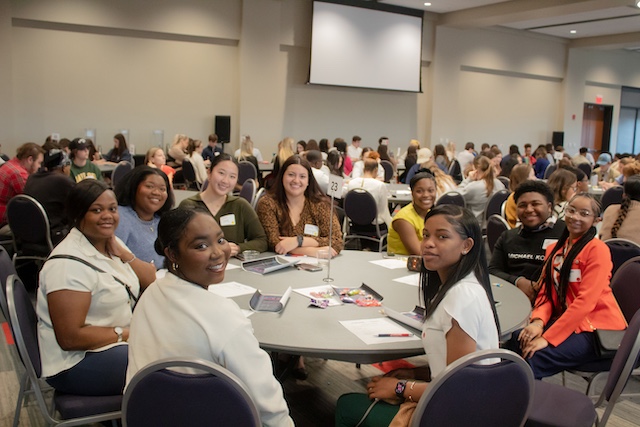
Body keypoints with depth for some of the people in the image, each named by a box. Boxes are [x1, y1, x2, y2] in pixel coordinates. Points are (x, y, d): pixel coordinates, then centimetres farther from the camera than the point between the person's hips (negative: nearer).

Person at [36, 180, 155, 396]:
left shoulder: (112, 244, 6)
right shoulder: (69, 264, -20)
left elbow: (152, 281, 4)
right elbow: (70, 337, -23)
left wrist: (121, 252, -8)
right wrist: (126, 334, -18)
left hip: (116, 345, 9)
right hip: (77, 362, -9)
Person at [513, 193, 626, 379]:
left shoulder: (597, 250, -11)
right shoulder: (554, 249, 13)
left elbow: (586, 301, -19)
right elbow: (546, 291, 8)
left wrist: (548, 338, -22)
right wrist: (538, 321, -14)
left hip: (597, 328, -7)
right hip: (566, 320, 7)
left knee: (533, 359, -26)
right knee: (516, 340, -15)